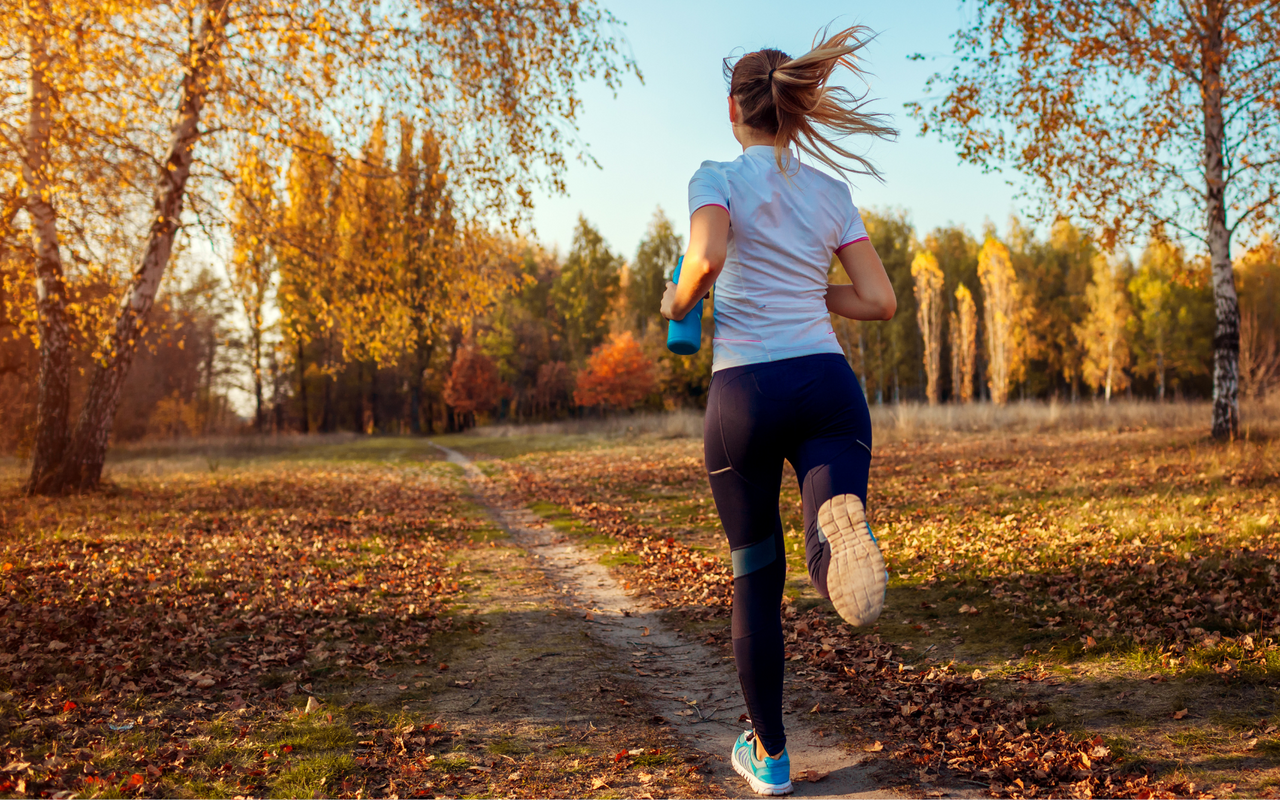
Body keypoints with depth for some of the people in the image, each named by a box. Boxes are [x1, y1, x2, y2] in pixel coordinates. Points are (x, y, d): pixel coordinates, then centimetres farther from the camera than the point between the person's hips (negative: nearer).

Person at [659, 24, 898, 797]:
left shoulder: (718, 178, 3)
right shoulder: (833, 193, 14)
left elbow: (706, 259, -19)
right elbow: (882, 302, 10)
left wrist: (679, 301, 2)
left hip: (744, 393, -2)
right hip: (827, 385, 2)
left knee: (756, 578, 14)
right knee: (834, 565, -8)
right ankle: (840, 525, -47)